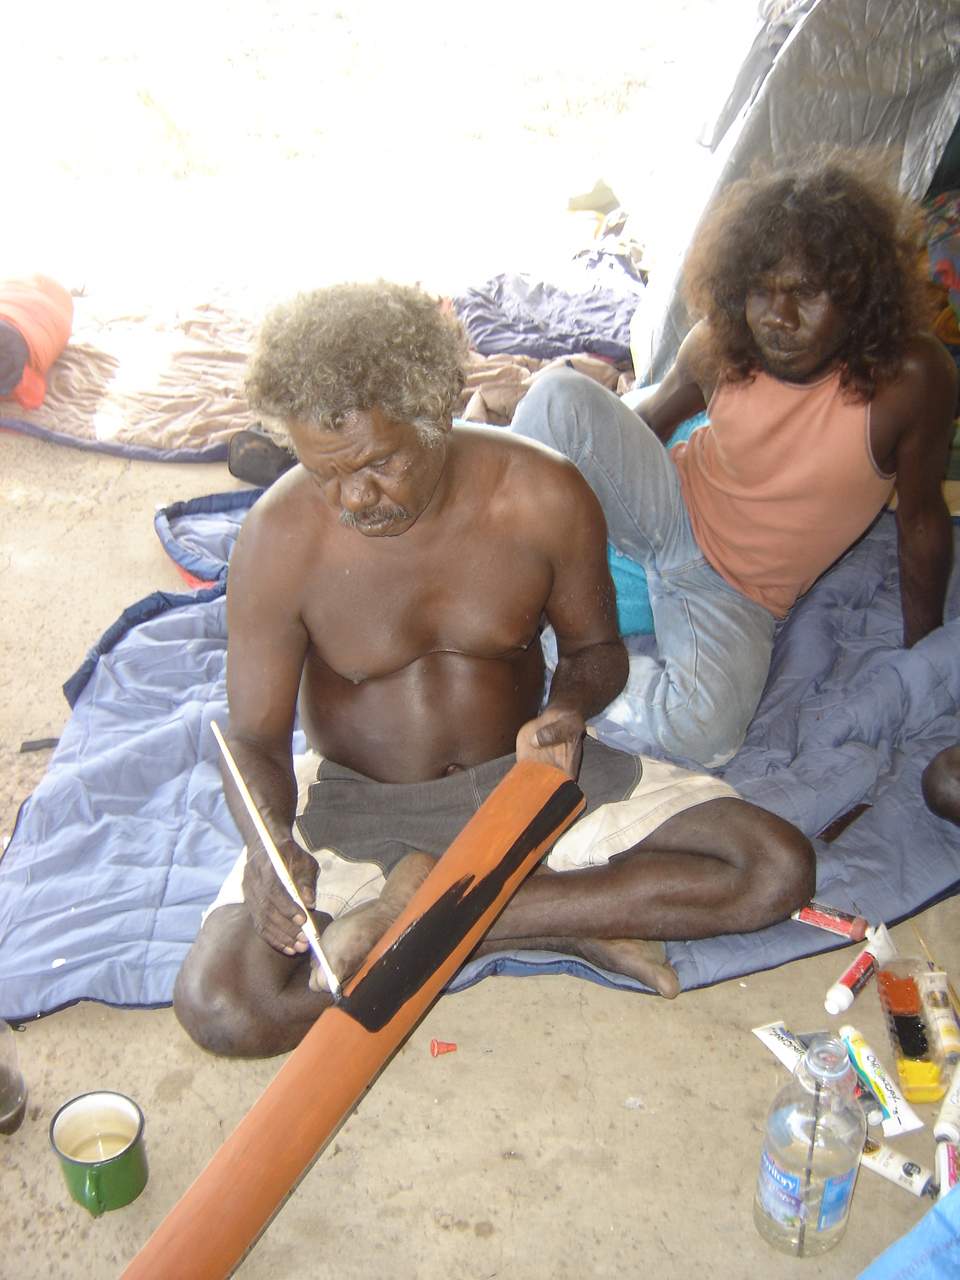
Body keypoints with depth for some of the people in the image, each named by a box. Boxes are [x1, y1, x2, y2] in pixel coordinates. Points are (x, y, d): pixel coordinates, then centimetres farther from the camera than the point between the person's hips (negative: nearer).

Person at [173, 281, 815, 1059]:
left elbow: (596, 649, 1)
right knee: (216, 1006, -28)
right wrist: (269, 844, -32)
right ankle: (565, 923, -17)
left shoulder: (545, 497, -15)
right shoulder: (281, 538, -18)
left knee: (781, 868, -15)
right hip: (361, 805, -1)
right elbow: (254, 737, -10)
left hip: (523, 771, 2)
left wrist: (570, 705, -23)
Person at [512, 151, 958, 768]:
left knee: (704, 734, -34)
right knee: (559, 396, -25)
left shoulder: (910, 376, -23)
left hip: (737, 597, -2)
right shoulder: (718, 347, -13)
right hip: (672, 510, 3)